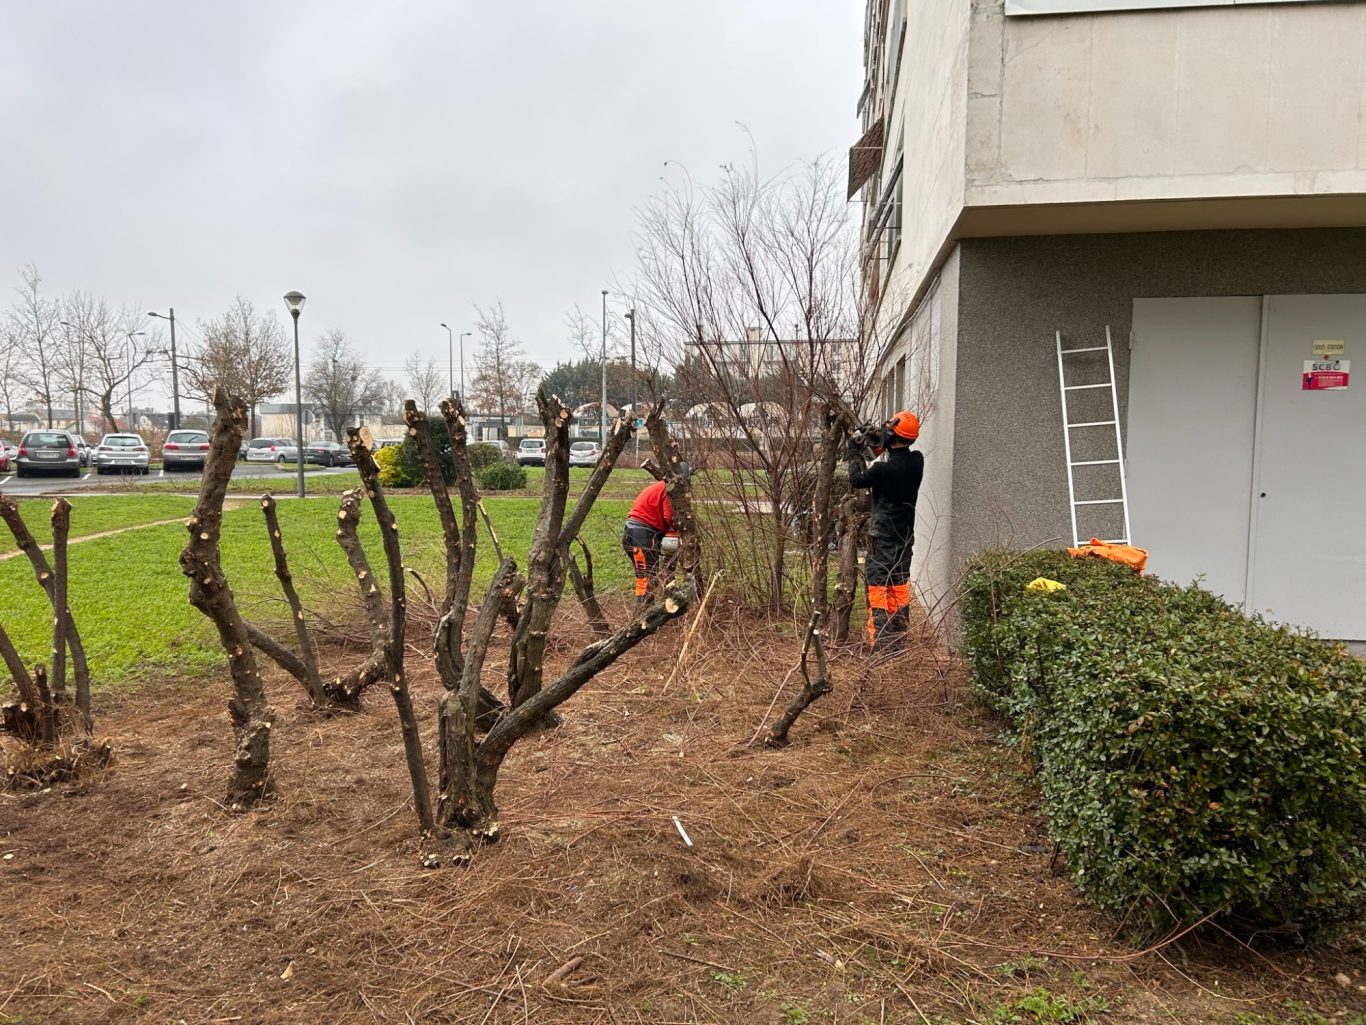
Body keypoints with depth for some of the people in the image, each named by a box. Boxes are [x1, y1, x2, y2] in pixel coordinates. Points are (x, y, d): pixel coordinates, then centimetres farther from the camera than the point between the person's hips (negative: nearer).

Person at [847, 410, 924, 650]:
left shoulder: (883, 469, -23)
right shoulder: (916, 461, -5)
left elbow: (856, 480, -6)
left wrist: (855, 451, 5)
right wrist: (873, 444, 11)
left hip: (883, 536, -7)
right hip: (905, 534, 7)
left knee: (878, 586, -1)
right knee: (900, 583, 18)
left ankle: (879, 640, -1)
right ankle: (899, 634, 28)